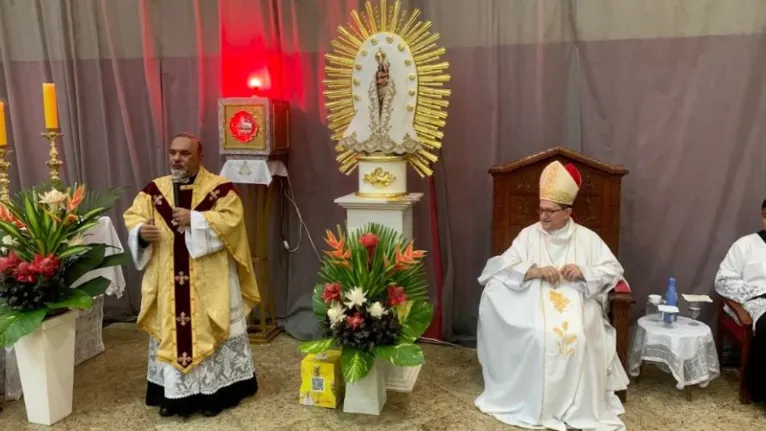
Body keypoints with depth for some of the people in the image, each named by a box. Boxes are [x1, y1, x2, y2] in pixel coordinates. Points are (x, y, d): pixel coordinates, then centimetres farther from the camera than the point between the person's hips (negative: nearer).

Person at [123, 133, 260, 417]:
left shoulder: (220, 188, -6)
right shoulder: (154, 190, 6)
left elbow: (231, 220, -16)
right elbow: (132, 217, 5)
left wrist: (195, 219, -22)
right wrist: (141, 231, -17)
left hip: (209, 282, -4)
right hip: (168, 281, 4)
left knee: (209, 332, 5)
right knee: (170, 331, 12)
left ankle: (213, 392, 19)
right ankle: (173, 394, 25)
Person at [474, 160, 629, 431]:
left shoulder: (587, 238, 9)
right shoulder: (529, 235, 7)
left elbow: (614, 271, 5)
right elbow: (501, 268, -2)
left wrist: (584, 272, -12)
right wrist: (533, 270, -17)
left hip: (578, 304, 0)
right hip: (536, 304, 0)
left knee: (577, 337, -30)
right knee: (540, 336, -30)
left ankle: (580, 408, -13)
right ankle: (536, 404, -11)